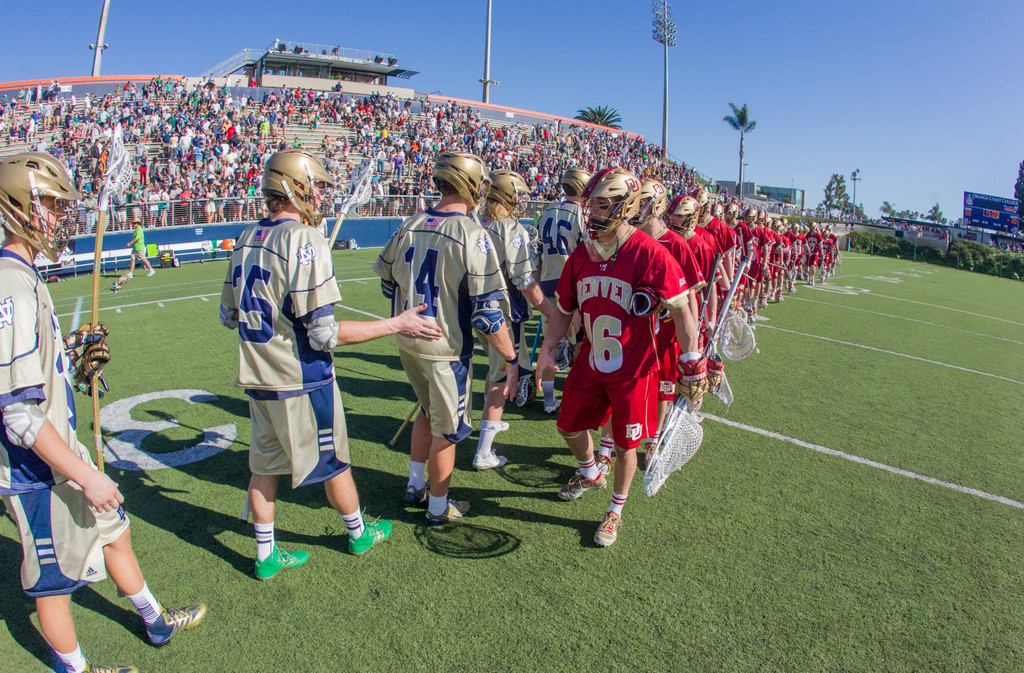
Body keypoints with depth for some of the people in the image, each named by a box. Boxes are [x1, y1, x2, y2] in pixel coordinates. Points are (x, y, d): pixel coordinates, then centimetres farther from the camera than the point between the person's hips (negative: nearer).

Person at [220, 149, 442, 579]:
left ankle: (266, 556, 32)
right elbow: (325, 333, -22)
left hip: (257, 379, 7)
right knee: (333, 461, 13)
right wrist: (397, 325, -17)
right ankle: (358, 533, 35)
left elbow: (229, 316, 11)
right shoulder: (304, 240, -20)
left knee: (265, 465, 18)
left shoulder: (246, 239, 3)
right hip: (302, 381, -7)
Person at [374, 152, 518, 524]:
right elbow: (487, 312, -21)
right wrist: (511, 359, -12)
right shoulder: (472, 235, -20)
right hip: (447, 351, -6)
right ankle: (438, 507, 30)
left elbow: (388, 286, 11)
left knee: (428, 411, 28)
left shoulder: (408, 227, -1)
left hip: (408, 344, 6)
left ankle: (416, 486, 41)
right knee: (446, 429, 13)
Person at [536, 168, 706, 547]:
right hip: (589, 364, 6)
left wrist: (691, 362, -14)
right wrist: (547, 349, 4)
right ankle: (591, 475, 50)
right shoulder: (581, 255, -1)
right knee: (569, 426, 18)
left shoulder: (650, 254, -19)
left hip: (633, 370, -5)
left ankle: (615, 510, 33)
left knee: (625, 445, 8)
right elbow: (564, 310, 10)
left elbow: (681, 308, -15)